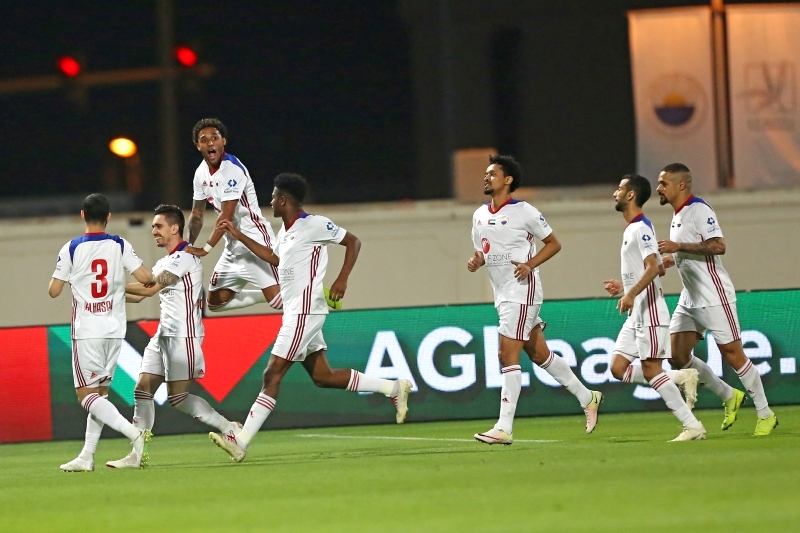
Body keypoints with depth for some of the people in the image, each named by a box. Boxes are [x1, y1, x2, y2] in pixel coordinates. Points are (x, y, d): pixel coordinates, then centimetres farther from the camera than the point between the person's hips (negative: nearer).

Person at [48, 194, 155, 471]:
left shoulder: (71, 249, -5)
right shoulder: (120, 246, 0)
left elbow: (54, 290, -3)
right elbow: (146, 277, -7)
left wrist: (61, 274, 19)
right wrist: (155, 277, 17)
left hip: (87, 331, -4)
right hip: (115, 329, 4)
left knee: (86, 394, -2)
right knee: (100, 392, 13)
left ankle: (133, 432, -21)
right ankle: (87, 456, 11)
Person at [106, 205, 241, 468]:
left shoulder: (184, 257, -12)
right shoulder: (164, 263, 19)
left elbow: (149, 288, -18)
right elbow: (139, 296, 17)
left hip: (183, 335, -9)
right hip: (164, 334, 9)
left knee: (178, 397, -11)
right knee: (143, 389, 2)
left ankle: (231, 429, -1)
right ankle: (137, 454, 2)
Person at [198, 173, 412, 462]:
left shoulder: (314, 225, -12)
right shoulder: (286, 231, 15)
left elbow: (353, 241, -8)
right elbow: (274, 258, 34)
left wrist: (342, 280, -18)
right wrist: (239, 236, 31)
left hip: (305, 312, -10)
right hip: (295, 312, 10)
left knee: (272, 375, -10)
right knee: (323, 376, 11)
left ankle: (241, 441, -12)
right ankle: (394, 387, 18)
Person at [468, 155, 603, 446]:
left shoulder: (523, 212, -9)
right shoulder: (479, 215, 11)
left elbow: (553, 244, -1)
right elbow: (482, 251, 22)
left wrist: (530, 264, -16)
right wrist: (475, 261, -1)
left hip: (522, 290, -8)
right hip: (502, 294, 8)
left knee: (507, 354, -14)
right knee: (539, 354, 13)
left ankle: (504, 428, -15)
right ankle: (587, 397, 29)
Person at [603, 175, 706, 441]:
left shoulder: (641, 228, -12)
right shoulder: (631, 229, 18)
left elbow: (653, 267, -24)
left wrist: (631, 294, -31)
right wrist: (624, 286, 23)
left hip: (649, 312, -10)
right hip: (636, 314, 10)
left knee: (651, 369, -11)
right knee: (618, 367, 3)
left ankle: (692, 426, -8)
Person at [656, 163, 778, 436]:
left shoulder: (699, 209, -14)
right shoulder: (677, 216, 15)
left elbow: (718, 246, -25)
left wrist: (678, 246, -25)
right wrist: (672, 259, 13)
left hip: (713, 297, -9)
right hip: (690, 300, 9)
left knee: (733, 354, -5)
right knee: (678, 356, 2)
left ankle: (765, 415, 6)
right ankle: (729, 396, 17)